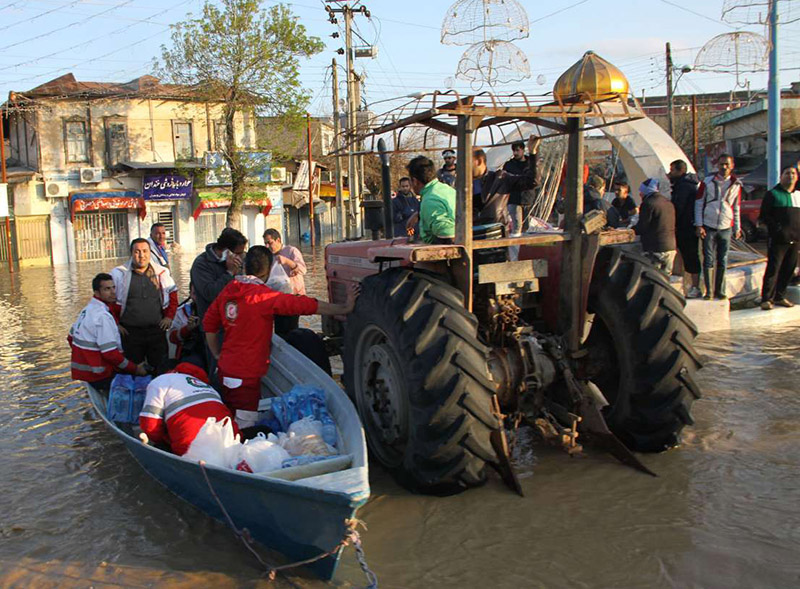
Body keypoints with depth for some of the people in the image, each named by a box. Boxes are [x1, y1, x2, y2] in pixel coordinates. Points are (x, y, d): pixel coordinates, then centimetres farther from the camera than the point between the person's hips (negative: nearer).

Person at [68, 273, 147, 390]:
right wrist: (136, 369, -14)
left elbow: (71, 337, 19)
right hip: (99, 376, -10)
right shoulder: (103, 316, -21)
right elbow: (111, 354, -23)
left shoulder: (86, 310, 10)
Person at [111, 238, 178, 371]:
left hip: (156, 330, 2)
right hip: (130, 332, -2)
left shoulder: (161, 272, 6)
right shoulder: (119, 274, -1)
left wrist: (169, 316, 6)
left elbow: (172, 295, 17)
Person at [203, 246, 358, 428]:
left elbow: (209, 324, 13)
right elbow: (306, 305, -19)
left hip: (226, 368, 8)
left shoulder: (227, 291, 4)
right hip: (245, 374, -8)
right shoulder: (264, 296, -17)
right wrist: (344, 308, -14)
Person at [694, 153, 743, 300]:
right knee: (708, 260, -1)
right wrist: (699, 225, -6)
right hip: (708, 227, -2)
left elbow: (736, 208, 14)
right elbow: (698, 204, 0)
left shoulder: (736, 185, 7)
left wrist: (737, 228, 13)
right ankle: (708, 291, 5)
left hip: (726, 228, 2)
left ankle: (719, 291, 13)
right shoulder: (707, 182, -1)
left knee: (723, 261, 5)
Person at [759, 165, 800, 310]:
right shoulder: (773, 194, 0)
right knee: (773, 269, -8)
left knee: (788, 270, 9)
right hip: (778, 240, -5)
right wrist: (778, 229, -14)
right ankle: (767, 299, -5)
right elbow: (764, 216, -5)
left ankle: (780, 297, 19)